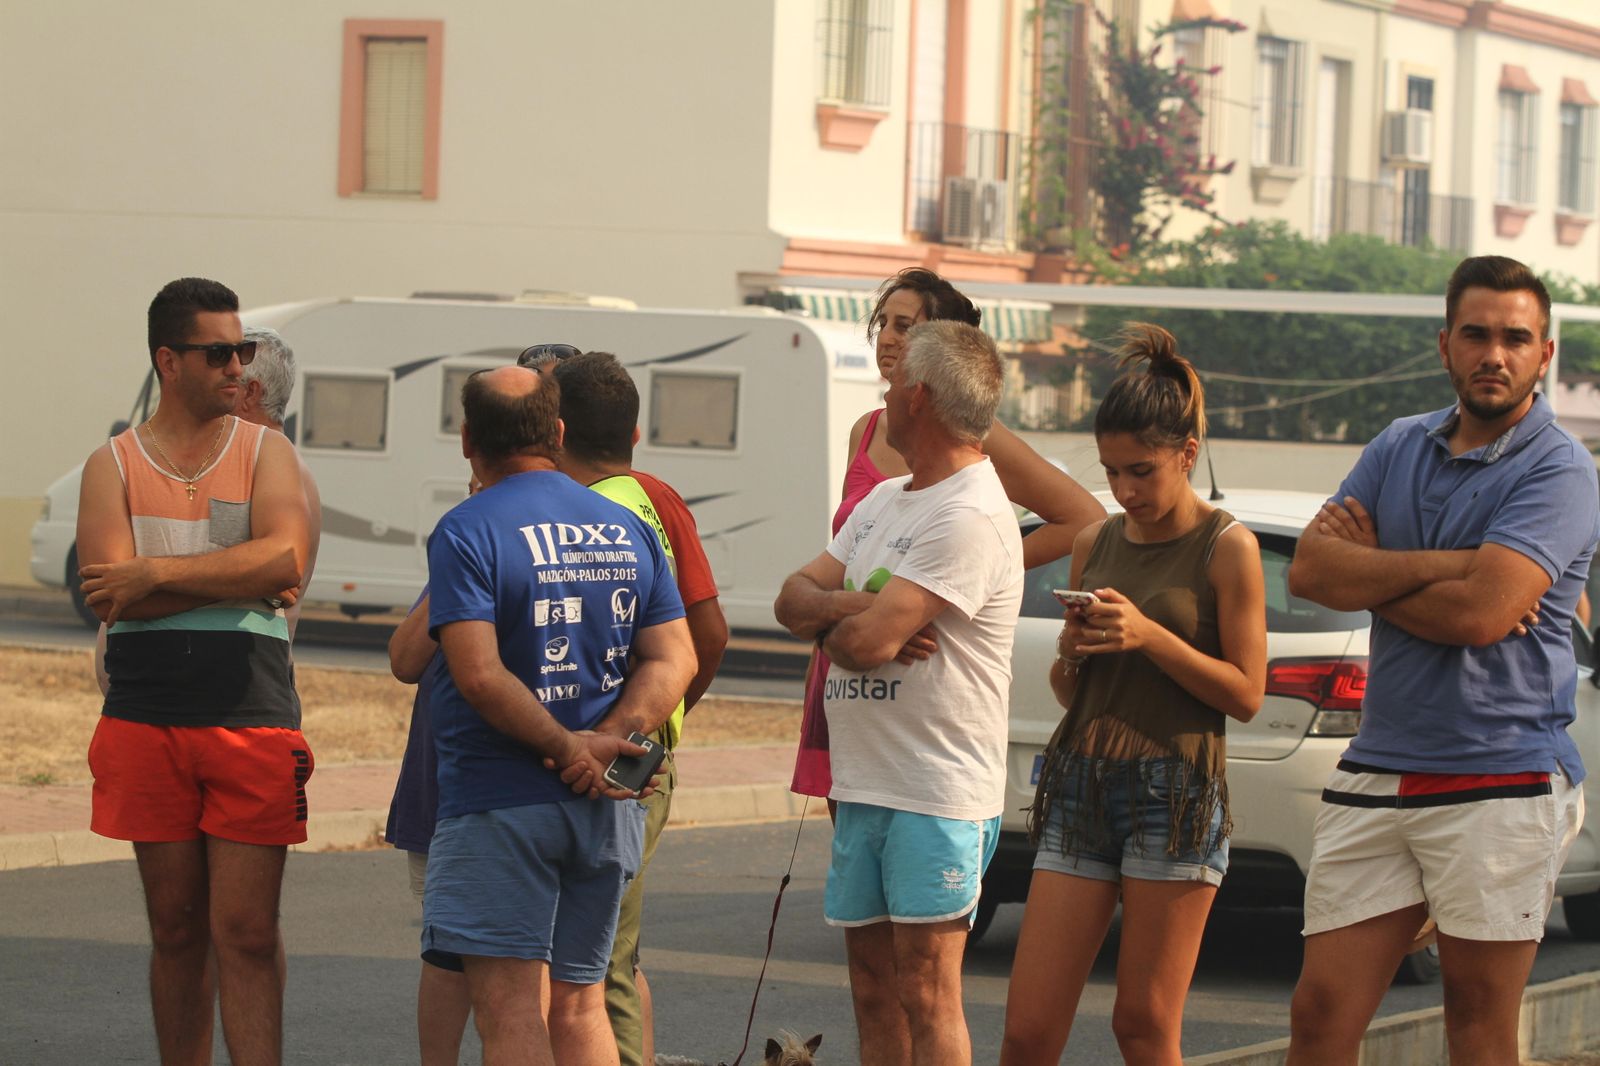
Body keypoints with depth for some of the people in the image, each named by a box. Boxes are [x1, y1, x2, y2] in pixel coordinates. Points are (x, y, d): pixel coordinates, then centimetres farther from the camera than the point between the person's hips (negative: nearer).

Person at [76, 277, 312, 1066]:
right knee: (176, 930, 8)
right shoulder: (113, 465, 6)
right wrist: (240, 583, -11)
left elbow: (286, 558, -12)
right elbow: (109, 597, -9)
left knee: (245, 931, -5)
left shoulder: (265, 453, 7)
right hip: (146, 725, 1)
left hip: (253, 725, -1)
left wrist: (155, 573, -12)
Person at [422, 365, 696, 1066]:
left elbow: (478, 673, -19)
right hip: (608, 807, 6)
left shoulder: (466, 533, -8)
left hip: (501, 803, -6)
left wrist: (567, 746, -12)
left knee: (510, 1007, -6)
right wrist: (608, 741, -8)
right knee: (578, 1004, 13)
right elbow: (675, 660, 3)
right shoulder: (628, 530, 10)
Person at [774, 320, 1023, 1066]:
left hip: (937, 797, -9)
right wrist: (853, 605, -12)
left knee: (926, 1000, -9)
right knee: (874, 995, 12)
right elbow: (793, 597, 10)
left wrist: (827, 623, 0)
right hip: (862, 787, 9)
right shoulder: (884, 501, 17)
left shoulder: (970, 518, -16)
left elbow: (869, 641, -23)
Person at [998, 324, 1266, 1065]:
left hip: (1175, 789, -5)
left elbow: (1246, 693, -6)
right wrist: (1072, 652, -3)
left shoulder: (1226, 547, -3)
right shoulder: (1094, 544, 12)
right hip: (1081, 782, 5)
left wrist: (1149, 636, -16)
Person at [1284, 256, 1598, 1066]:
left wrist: (1366, 573, -2)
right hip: (1377, 777, 5)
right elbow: (1308, 569, 2)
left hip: (1499, 783, -5)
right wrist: (1442, 565, -10)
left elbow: (1478, 613, -19)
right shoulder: (1400, 447, 14)